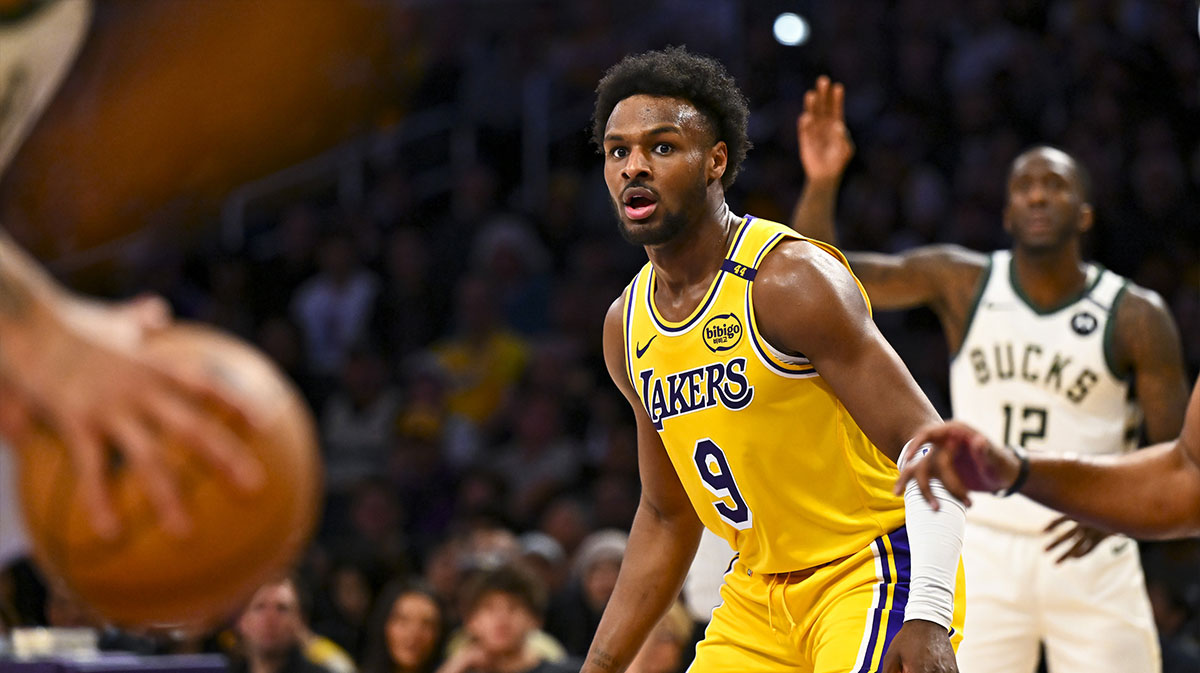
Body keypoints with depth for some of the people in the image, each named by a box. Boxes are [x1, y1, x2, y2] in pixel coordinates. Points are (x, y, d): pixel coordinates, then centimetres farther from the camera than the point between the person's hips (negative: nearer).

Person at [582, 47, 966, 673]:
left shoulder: (790, 280, -17)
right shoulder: (626, 326, 6)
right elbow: (666, 516, 16)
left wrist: (929, 617, -29)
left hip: (877, 571, -7)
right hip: (759, 593, 7)